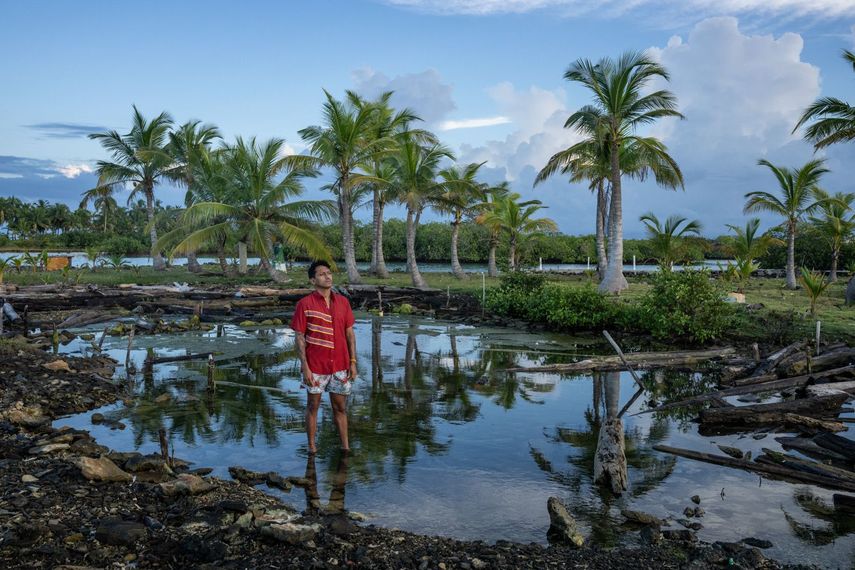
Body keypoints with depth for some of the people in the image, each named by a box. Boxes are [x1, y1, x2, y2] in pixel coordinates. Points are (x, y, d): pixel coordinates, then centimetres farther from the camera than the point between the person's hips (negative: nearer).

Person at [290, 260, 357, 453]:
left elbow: (349, 333, 7)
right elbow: (299, 337, -8)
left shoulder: (343, 301, 3)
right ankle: (312, 448, 24)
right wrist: (305, 367, -13)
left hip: (340, 365, 3)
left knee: (340, 407, 13)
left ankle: (345, 447, 24)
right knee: (313, 406, 11)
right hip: (315, 366, -3)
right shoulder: (304, 304, -8)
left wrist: (353, 362, 2)